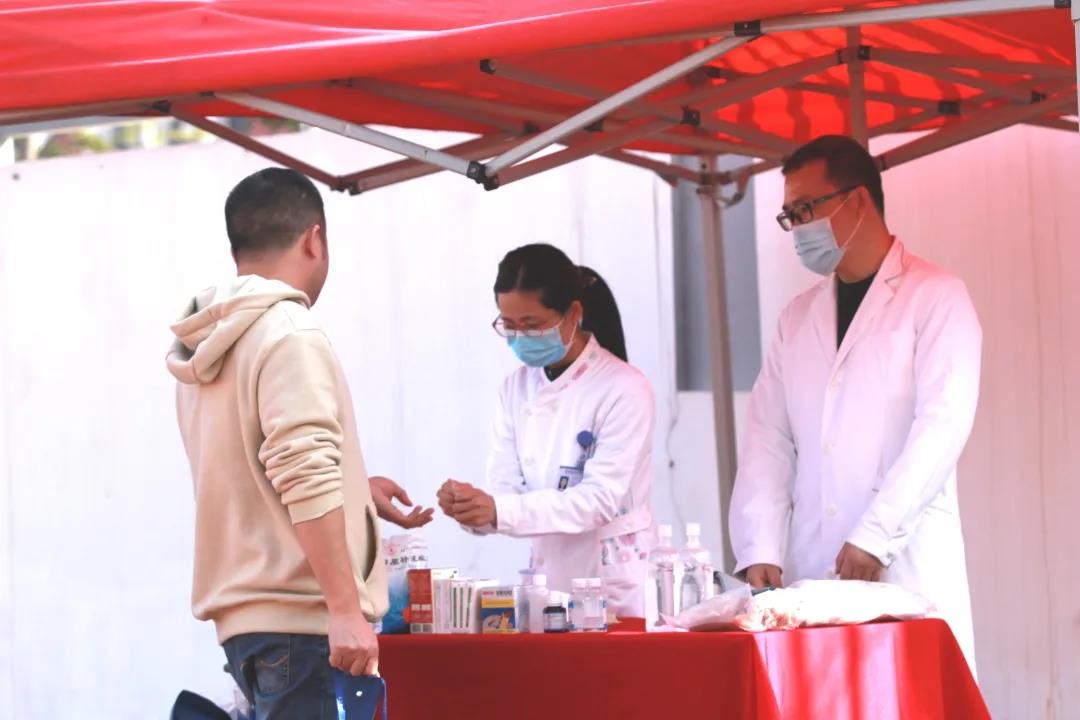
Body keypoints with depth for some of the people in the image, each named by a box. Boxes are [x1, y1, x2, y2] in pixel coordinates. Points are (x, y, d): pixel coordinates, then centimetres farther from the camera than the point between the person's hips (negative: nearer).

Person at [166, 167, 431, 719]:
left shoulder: (207, 351, 17)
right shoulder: (290, 334, -11)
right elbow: (305, 481, -20)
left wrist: (354, 489, 35)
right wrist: (346, 609, -22)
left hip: (244, 617, 9)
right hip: (298, 620, -9)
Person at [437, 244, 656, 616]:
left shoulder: (624, 389, -11)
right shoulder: (517, 388, 7)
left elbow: (601, 498, -19)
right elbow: (506, 488, 1)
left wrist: (498, 511, -29)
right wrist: (473, 506, -23)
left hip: (616, 585, -5)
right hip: (549, 578, 5)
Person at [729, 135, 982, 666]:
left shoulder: (935, 298, 1)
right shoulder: (798, 318, 19)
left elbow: (944, 424, -10)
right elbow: (768, 440, 11)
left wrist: (875, 536, -17)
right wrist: (760, 552, -3)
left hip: (907, 568, -5)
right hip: (810, 573, 5)